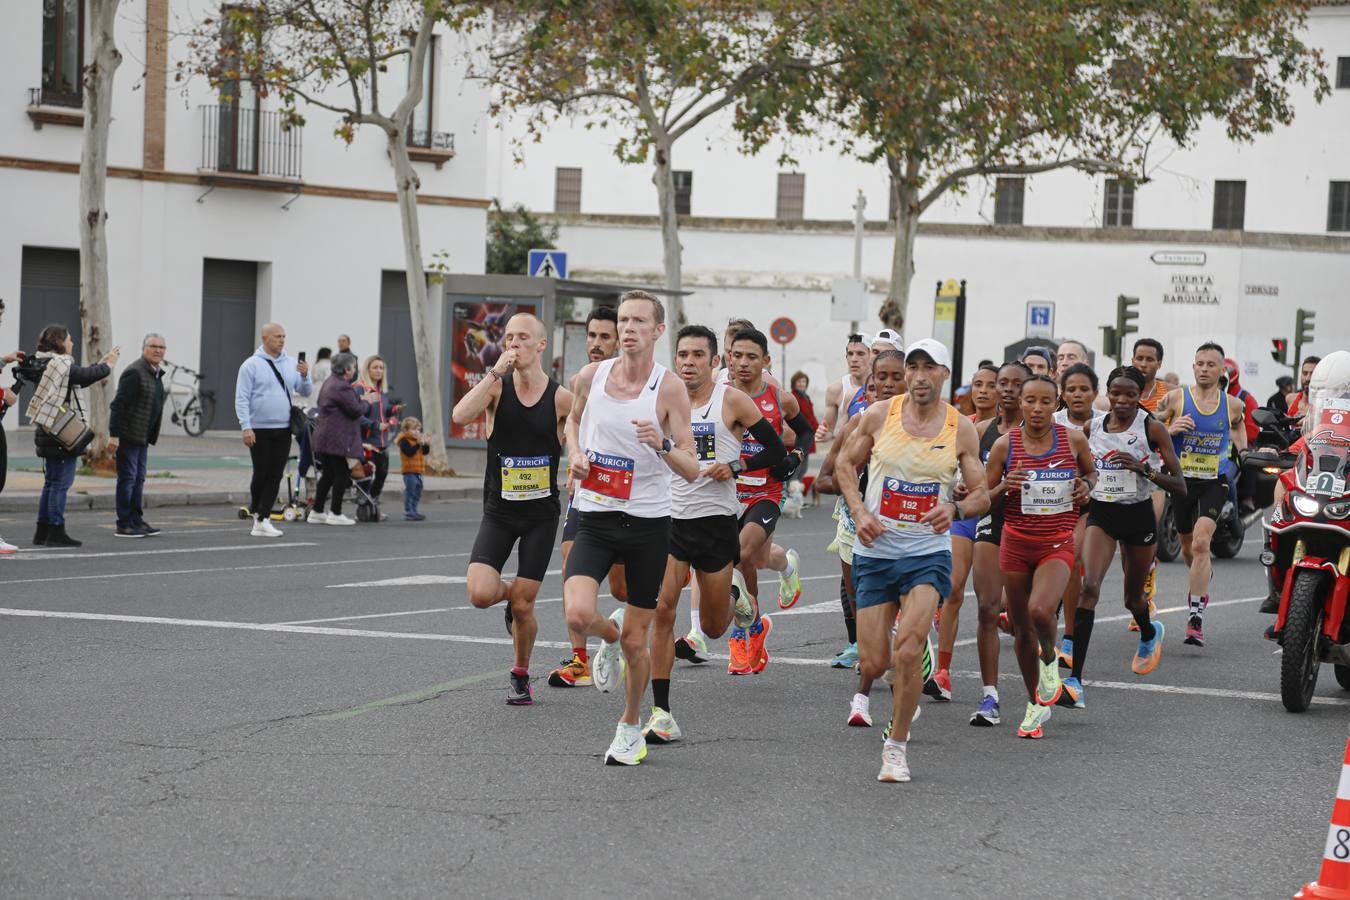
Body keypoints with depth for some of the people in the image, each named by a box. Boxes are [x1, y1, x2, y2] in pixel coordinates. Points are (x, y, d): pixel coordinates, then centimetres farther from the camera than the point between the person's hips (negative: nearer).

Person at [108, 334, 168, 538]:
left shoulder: (156, 374, 14)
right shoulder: (134, 372, -15)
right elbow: (119, 404, -20)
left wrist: (151, 437, 16)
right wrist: (114, 434, -24)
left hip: (142, 436, 9)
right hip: (127, 434, -9)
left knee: (138, 479, 13)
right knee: (127, 478, -6)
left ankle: (136, 521, 19)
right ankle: (124, 524, -2)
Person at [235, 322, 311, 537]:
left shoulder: (291, 364, 10)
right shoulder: (252, 365, -5)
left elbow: (306, 392, 11)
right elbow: (242, 398, -8)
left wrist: (305, 376, -10)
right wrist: (246, 427, -16)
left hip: (283, 430, 4)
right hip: (259, 430, -4)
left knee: (275, 476, 0)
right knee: (261, 474, -1)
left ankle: (262, 519, 2)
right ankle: (259, 515, 18)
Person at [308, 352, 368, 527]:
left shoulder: (328, 383, 17)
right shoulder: (342, 387, -17)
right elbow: (355, 409, -17)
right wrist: (367, 403, 4)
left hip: (324, 438, 10)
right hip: (338, 439, -10)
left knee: (329, 474, 15)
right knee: (342, 474, -2)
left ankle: (316, 512, 16)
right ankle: (335, 514, 0)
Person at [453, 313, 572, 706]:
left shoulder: (562, 398, -7)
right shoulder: (496, 388, -5)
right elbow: (460, 415, -24)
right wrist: (496, 372, -24)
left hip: (541, 513, -1)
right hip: (498, 511, 1)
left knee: (523, 605, 0)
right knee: (480, 594, -16)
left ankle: (521, 675, 25)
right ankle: (510, 593, 22)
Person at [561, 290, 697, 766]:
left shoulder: (669, 388, -9)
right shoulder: (591, 376, -1)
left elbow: (691, 470, -10)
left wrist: (662, 445, -29)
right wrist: (575, 454, 2)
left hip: (648, 521, -2)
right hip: (595, 517, 2)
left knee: (636, 642, 5)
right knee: (578, 615, -21)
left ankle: (630, 726, 30)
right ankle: (609, 635, 16)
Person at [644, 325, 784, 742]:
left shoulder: (732, 401, -5)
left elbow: (776, 450, 0)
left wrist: (735, 467, -14)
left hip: (716, 521, -2)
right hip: (671, 519, 2)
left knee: (713, 628, 10)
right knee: (662, 611, -14)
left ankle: (734, 592, 47)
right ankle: (661, 715, -10)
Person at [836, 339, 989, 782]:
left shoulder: (961, 429, -2)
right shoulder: (879, 414, -3)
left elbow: (981, 495, 3)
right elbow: (846, 464, 10)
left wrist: (955, 508, -20)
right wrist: (859, 512, -6)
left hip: (928, 551, -1)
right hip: (876, 551, 1)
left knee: (908, 646, -21)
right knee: (873, 664, 0)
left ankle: (897, 746, -5)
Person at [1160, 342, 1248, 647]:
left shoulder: (1232, 404, 1)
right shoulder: (1176, 398, -4)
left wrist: (1243, 450, 11)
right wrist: (1170, 429, -20)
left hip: (1215, 482, -1)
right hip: (1182, 481, 1)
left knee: (1200, 543, -20)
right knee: (1188, 547, 18)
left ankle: (1196, 617, -19)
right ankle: (1202, 579, 54)